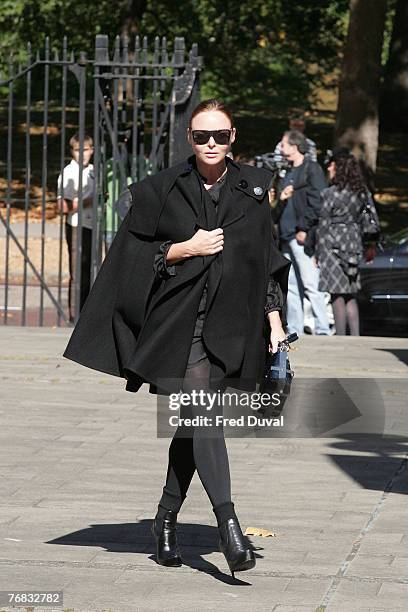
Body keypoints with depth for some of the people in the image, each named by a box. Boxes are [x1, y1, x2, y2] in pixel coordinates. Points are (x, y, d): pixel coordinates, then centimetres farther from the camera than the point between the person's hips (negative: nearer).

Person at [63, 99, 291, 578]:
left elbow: (268, 259, 12)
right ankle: (227, 524, -23)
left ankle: (166, 520, 22)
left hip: (226, 324, 3)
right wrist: (186, 248, -9)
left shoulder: (251, 189, 8)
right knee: (200, 416, -17)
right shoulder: (162, 189, 1)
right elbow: (133, 252, 3)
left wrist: (274, 318, 6)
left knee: (193, 423, 7)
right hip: (175, 319, -3)